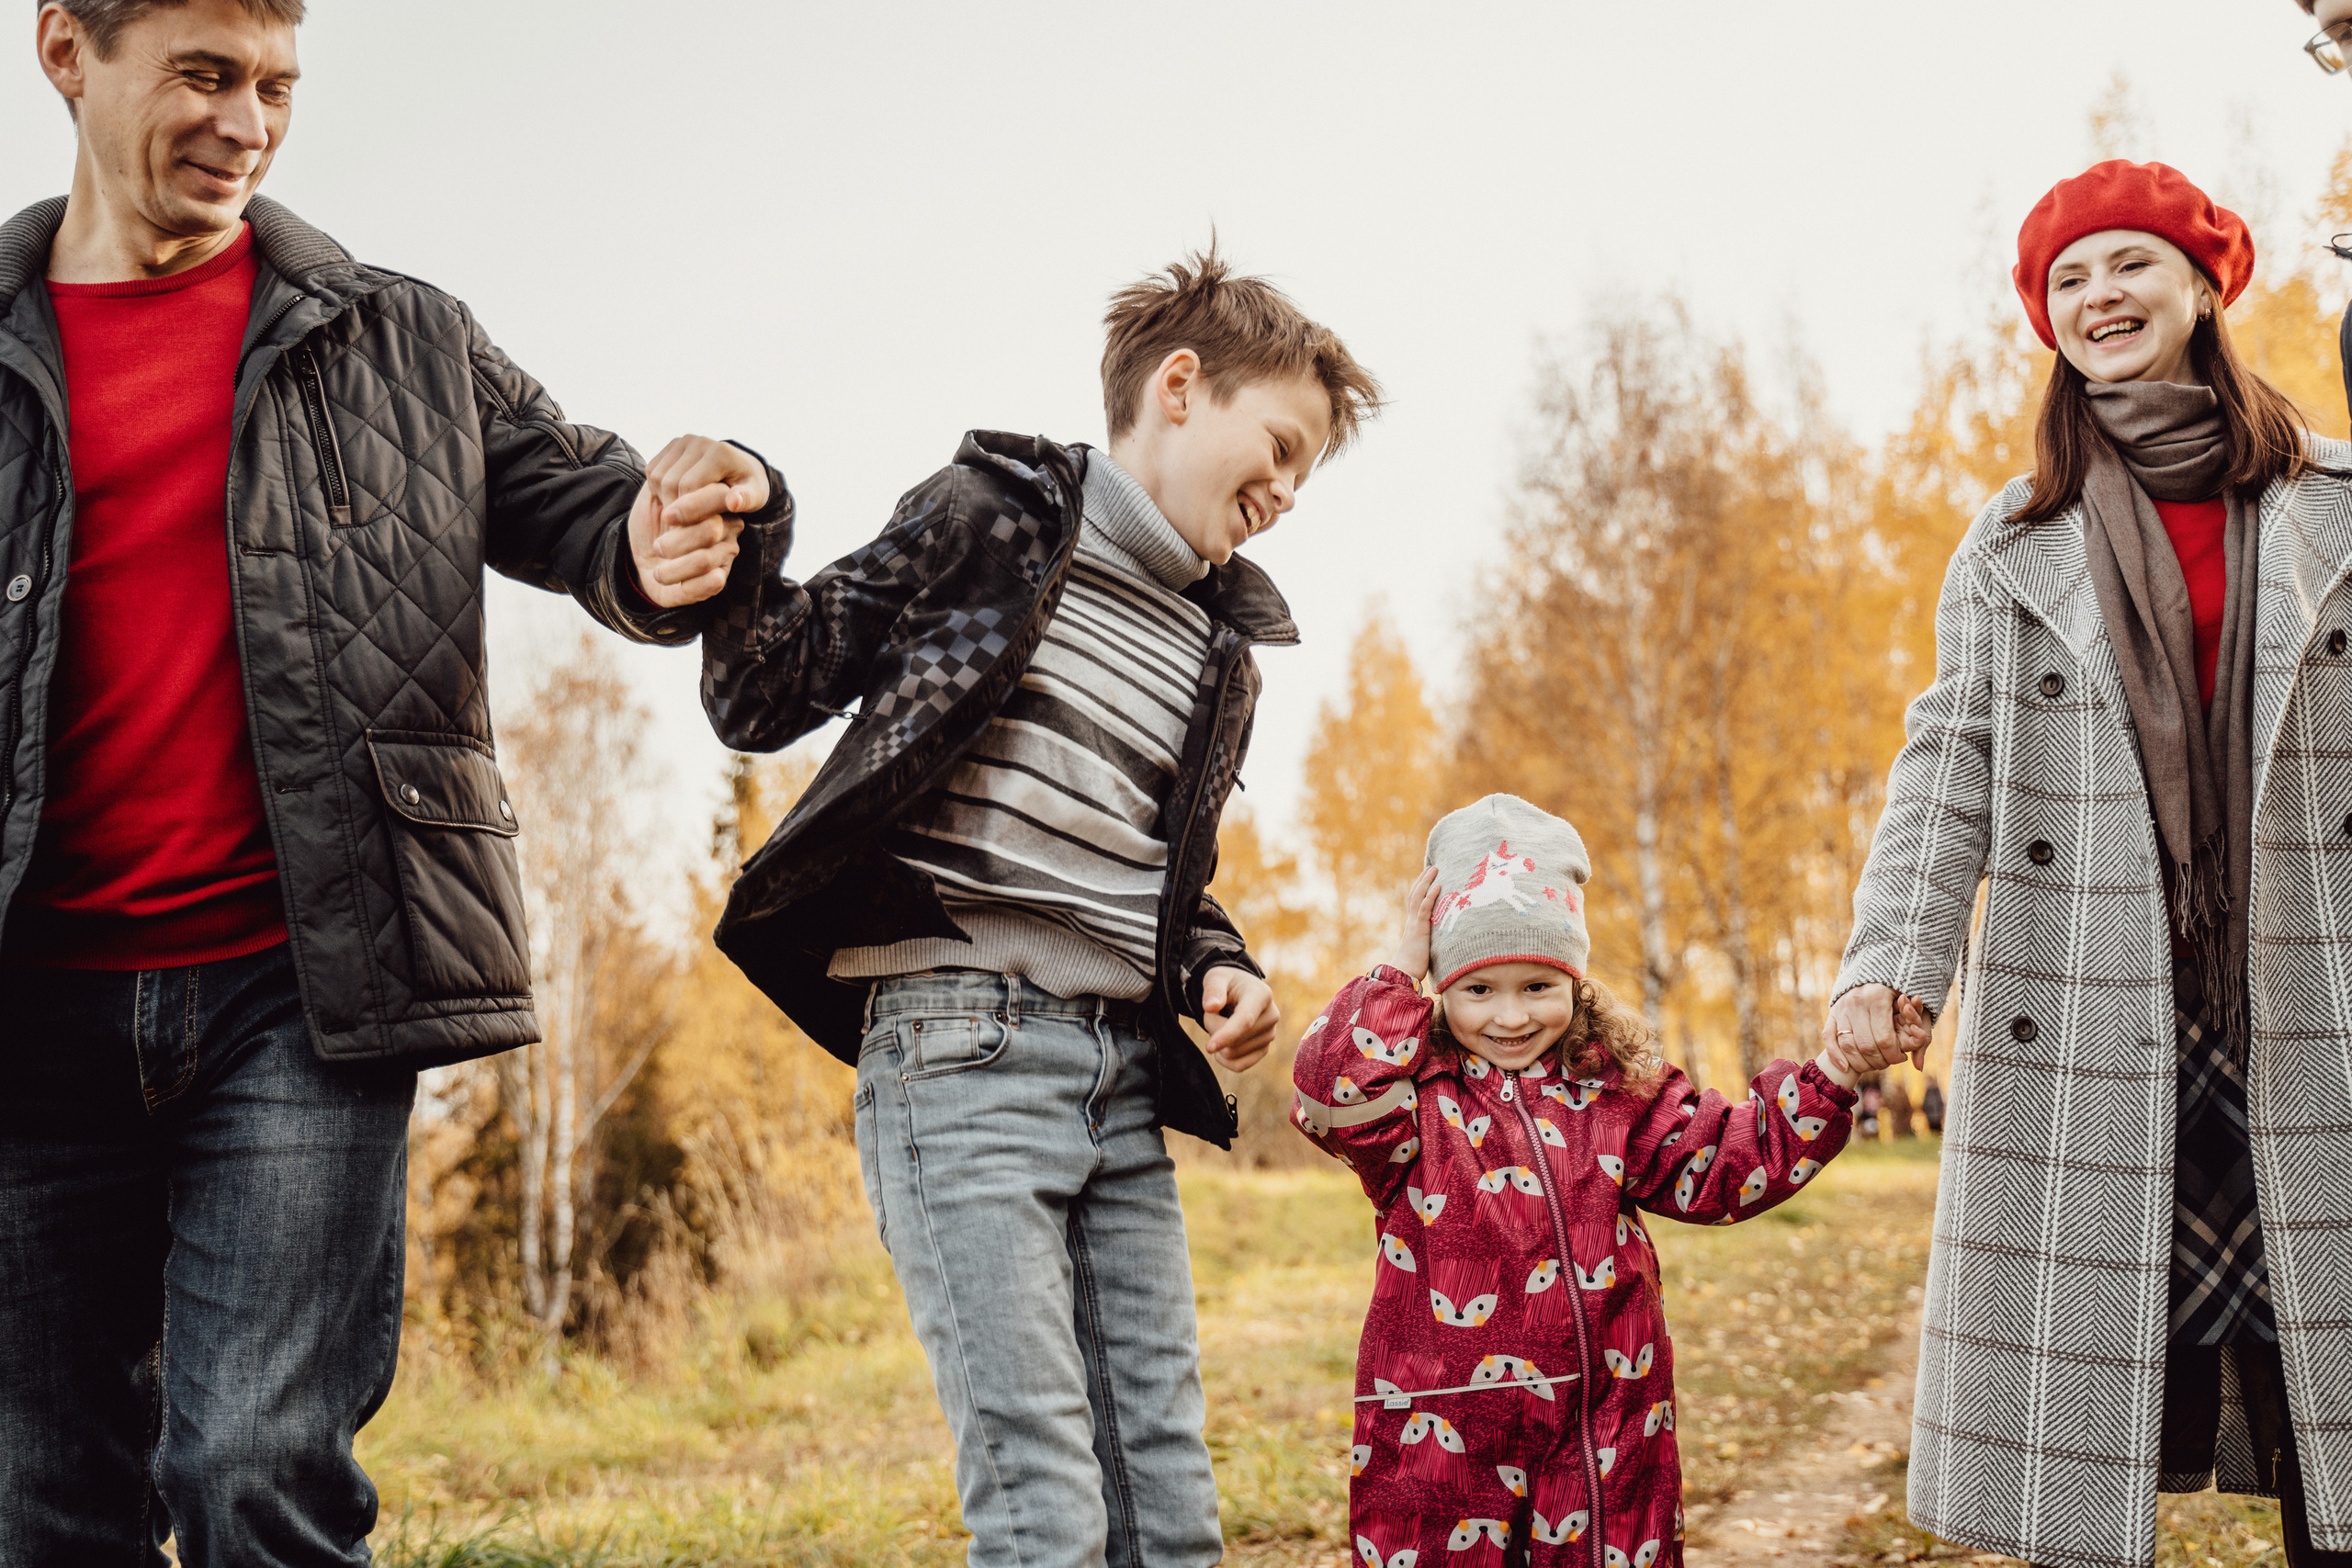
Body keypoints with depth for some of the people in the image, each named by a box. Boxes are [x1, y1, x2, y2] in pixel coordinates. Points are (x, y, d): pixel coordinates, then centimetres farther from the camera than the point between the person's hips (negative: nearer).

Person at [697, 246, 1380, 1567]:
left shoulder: (1223, 653, 19)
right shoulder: (993, 516, 1)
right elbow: (767, 700, 1)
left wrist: (1217, 966, 6)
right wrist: (743, 551, -17)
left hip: (1127, 1073, 7)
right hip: (962, 1045, -7)